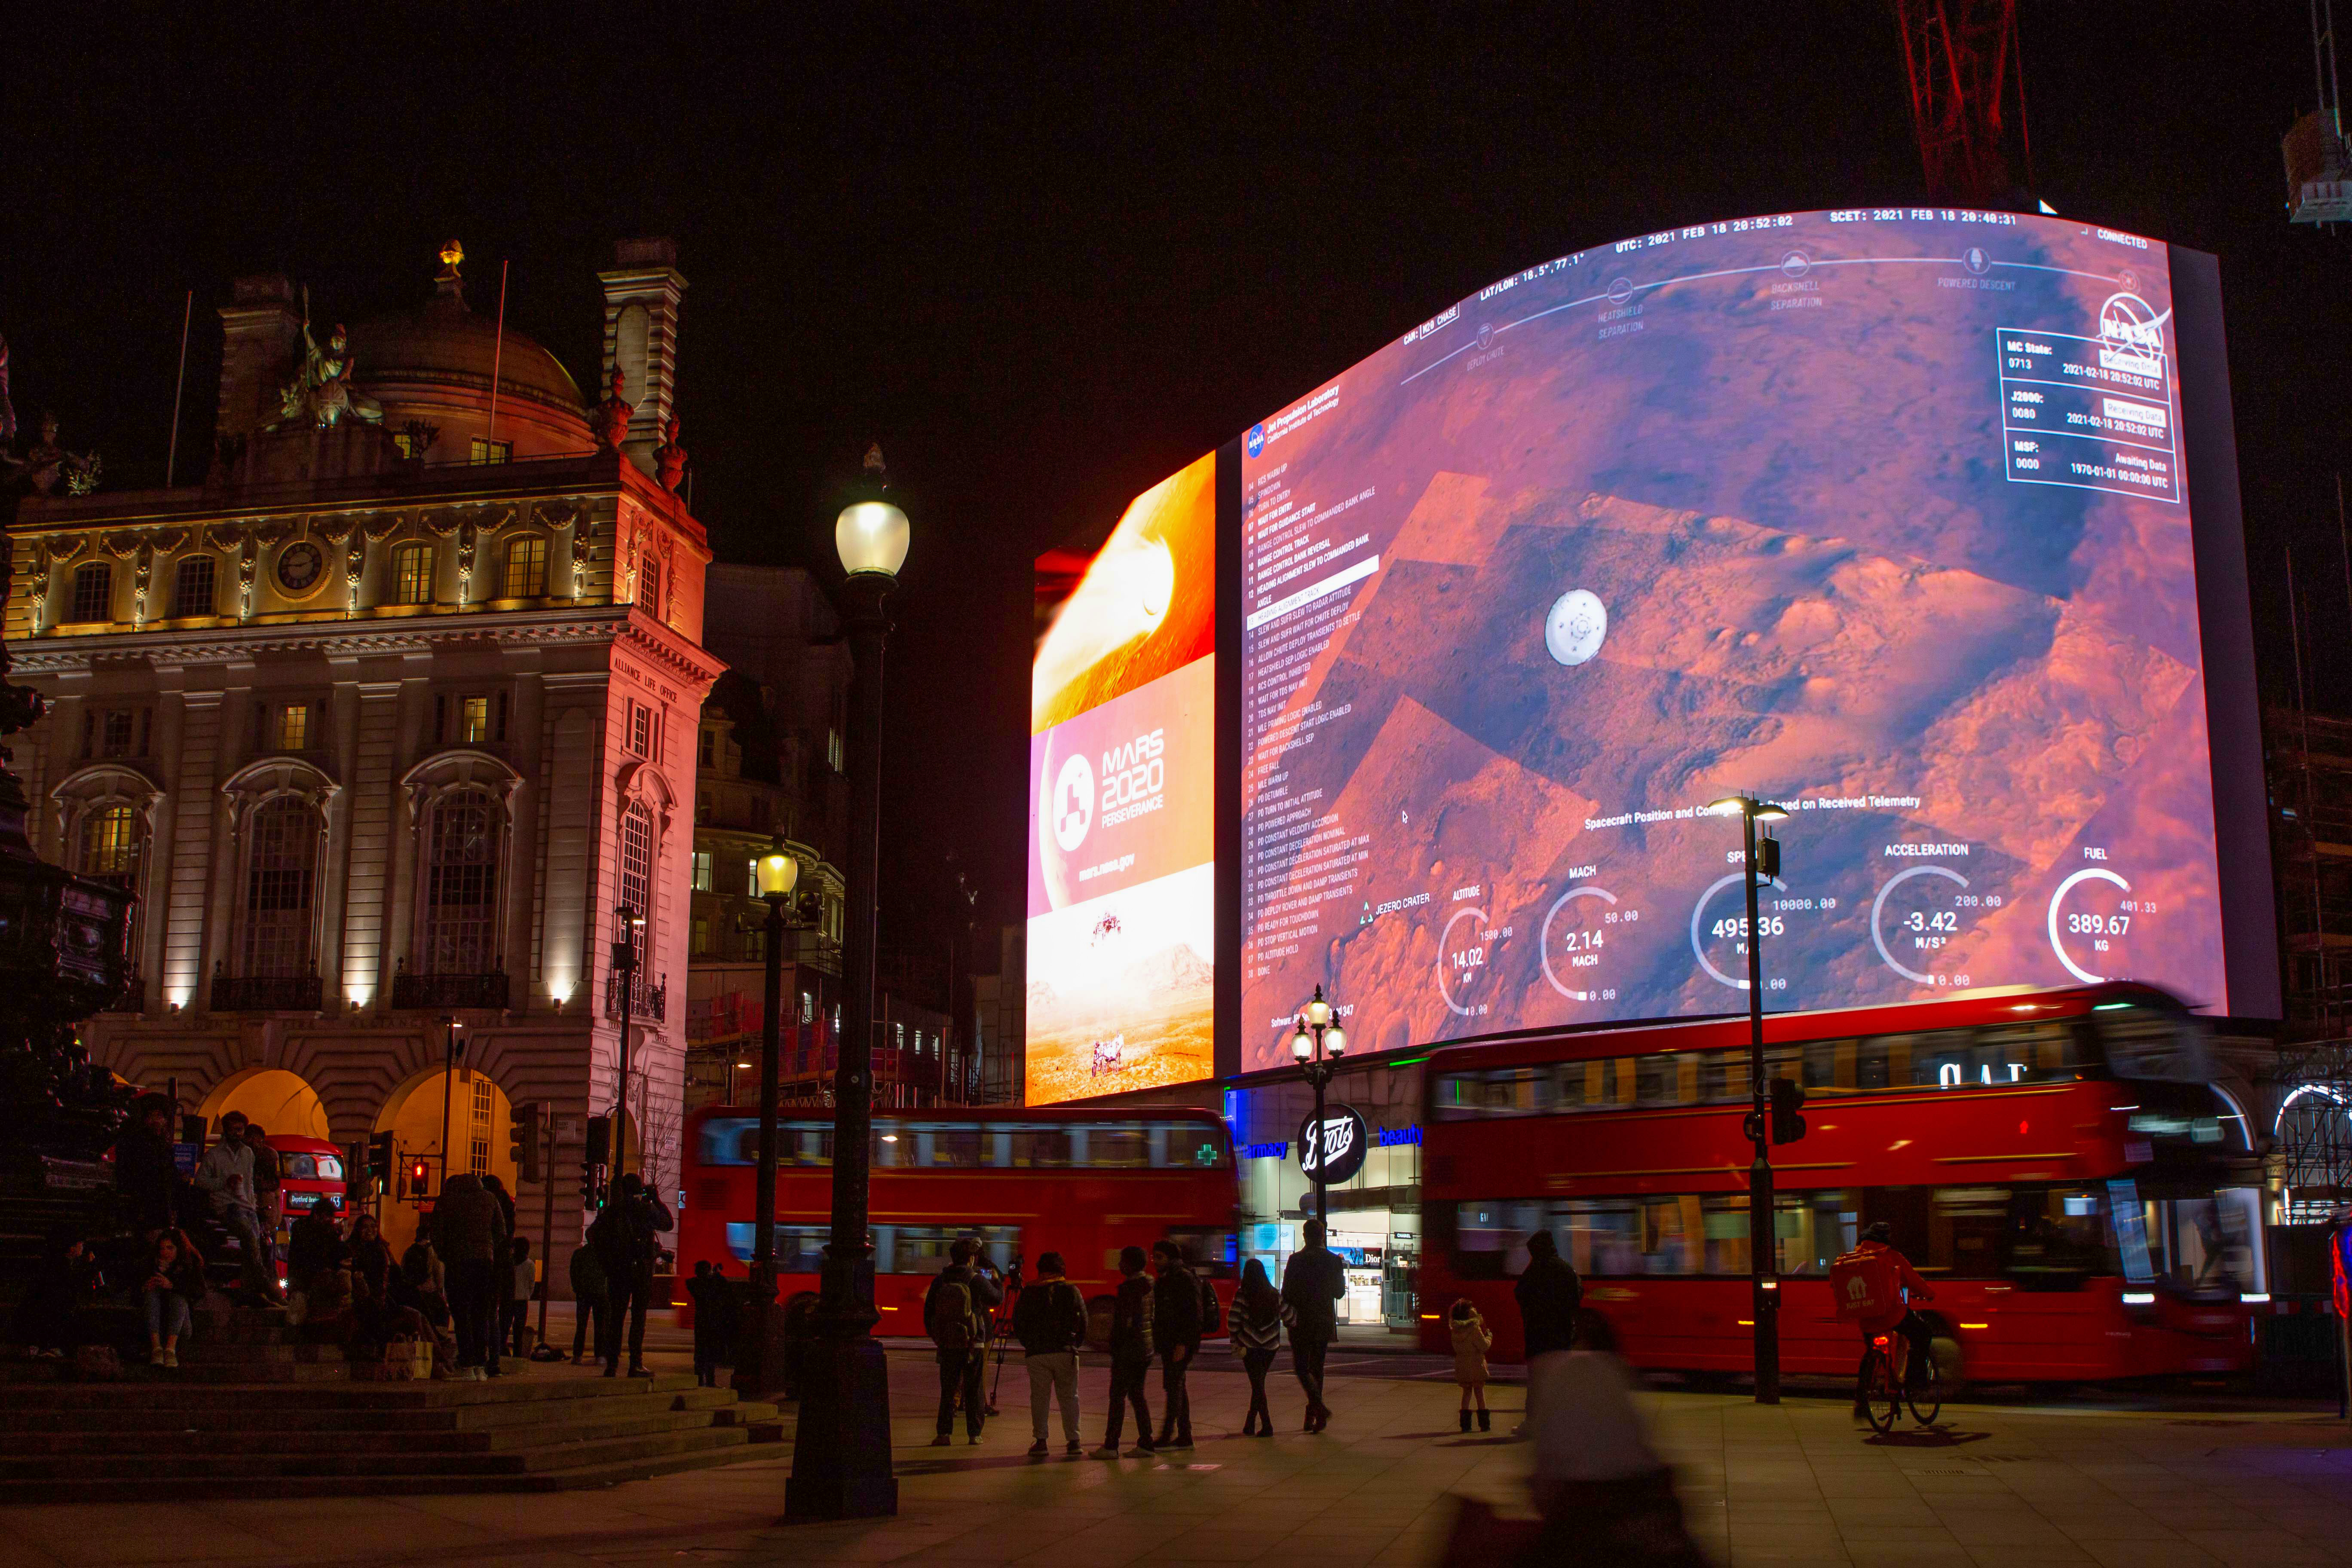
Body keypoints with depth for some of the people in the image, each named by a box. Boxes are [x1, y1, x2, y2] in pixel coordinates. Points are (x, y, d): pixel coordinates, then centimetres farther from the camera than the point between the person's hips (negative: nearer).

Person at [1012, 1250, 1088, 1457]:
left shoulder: (1029, 1293, 3)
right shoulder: (1071, 1291, 3)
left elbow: (1017, 1324, 7)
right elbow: (1084, 1322, 6)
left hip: (1036, 1354, 0)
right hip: (1066, 1352, 0)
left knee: (1039, 1397, 5)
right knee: (1069, 1396, 8)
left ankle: (1040, 1441, -2)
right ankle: (1073, 1441, 5)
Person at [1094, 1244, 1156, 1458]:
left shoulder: (1127, 1288, -16)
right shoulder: (1149, 1284, 9)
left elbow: (1122, 1322, -18)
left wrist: (1115, 1351, -13)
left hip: (1129, 1350, -9)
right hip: (1146, 1349, 9)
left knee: (1117, 1396, -3)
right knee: (1137, 1396, 14)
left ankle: (1111, 1446, -2)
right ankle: (1145, 1444, 11)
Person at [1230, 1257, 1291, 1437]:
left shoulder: (1242, 1295, -10)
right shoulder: (1275, 1295, 0)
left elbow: (1234, 1321, -13)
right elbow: (1289, 1317, 5)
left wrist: (1235, 1343, -4)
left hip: (1250, 1347, -3)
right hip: (1270, 1347, 3)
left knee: (1257, 1385, 4)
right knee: (1259, 1384, 16)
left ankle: (1267, 1426, -3)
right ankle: (1250, 1424, 23)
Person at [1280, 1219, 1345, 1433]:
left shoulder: (1297, 1260, -11)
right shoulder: (1334, 1260, -1)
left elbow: (1287, 1293, -11)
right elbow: (1339, 1292, 8)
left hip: (1302, 1321, -4)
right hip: (1325, 1321, 4)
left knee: (1301, 1368, 1)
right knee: (1317, 1368, 14)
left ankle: (1319, 1407, -20)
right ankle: (1312, 1415, 16)